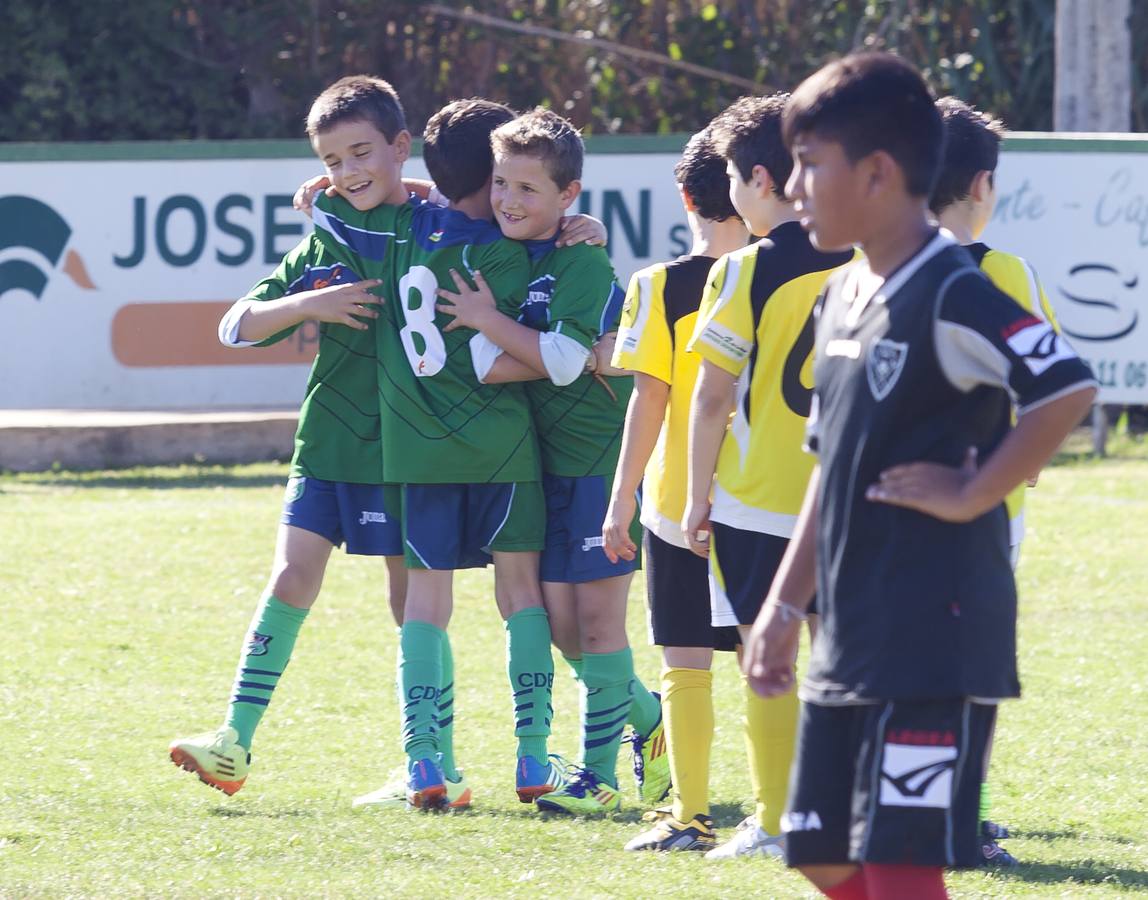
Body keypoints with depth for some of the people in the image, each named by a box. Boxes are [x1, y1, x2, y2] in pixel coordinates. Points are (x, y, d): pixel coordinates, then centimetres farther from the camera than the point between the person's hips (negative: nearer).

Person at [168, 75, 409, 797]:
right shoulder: (326, 244, 6)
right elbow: (237, 326, 4)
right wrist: (308, 304, -13)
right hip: (328, 441, 3)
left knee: (414, 600, 3)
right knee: (292, 579, -4)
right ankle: (235, 743, -6)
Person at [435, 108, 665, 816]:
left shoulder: (583, 265, -14)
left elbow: (566, 359, -23)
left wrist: (491, 323, -16)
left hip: (605, 458, -7)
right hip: (549, 459, 7)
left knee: (598, 615, -5)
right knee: (560, 620, 6)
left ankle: (599, 772, 2)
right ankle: (646, 717, 27)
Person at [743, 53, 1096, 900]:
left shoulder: (951, 298, -15)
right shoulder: (842, 298, 13)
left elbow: (1069, 389, -27)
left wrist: (970, 494, -20)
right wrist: (786, 605, 19)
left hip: (934, 637, -9)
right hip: (851, 639, 9)